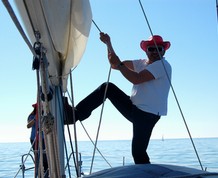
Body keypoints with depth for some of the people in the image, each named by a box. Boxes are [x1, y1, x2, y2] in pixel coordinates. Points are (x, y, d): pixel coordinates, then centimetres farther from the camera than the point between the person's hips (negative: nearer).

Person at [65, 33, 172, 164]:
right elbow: (115, 65, 12)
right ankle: (77, 114, 3)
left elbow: (136, 79, -22)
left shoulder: (163, 65, -10)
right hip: (134, 108, 8)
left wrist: (119, 64, -16)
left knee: (138, 152, -12)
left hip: (147, 115, -8)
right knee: (107, 88, 4)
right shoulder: (142, 63, 15)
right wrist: (108, 44, 4)